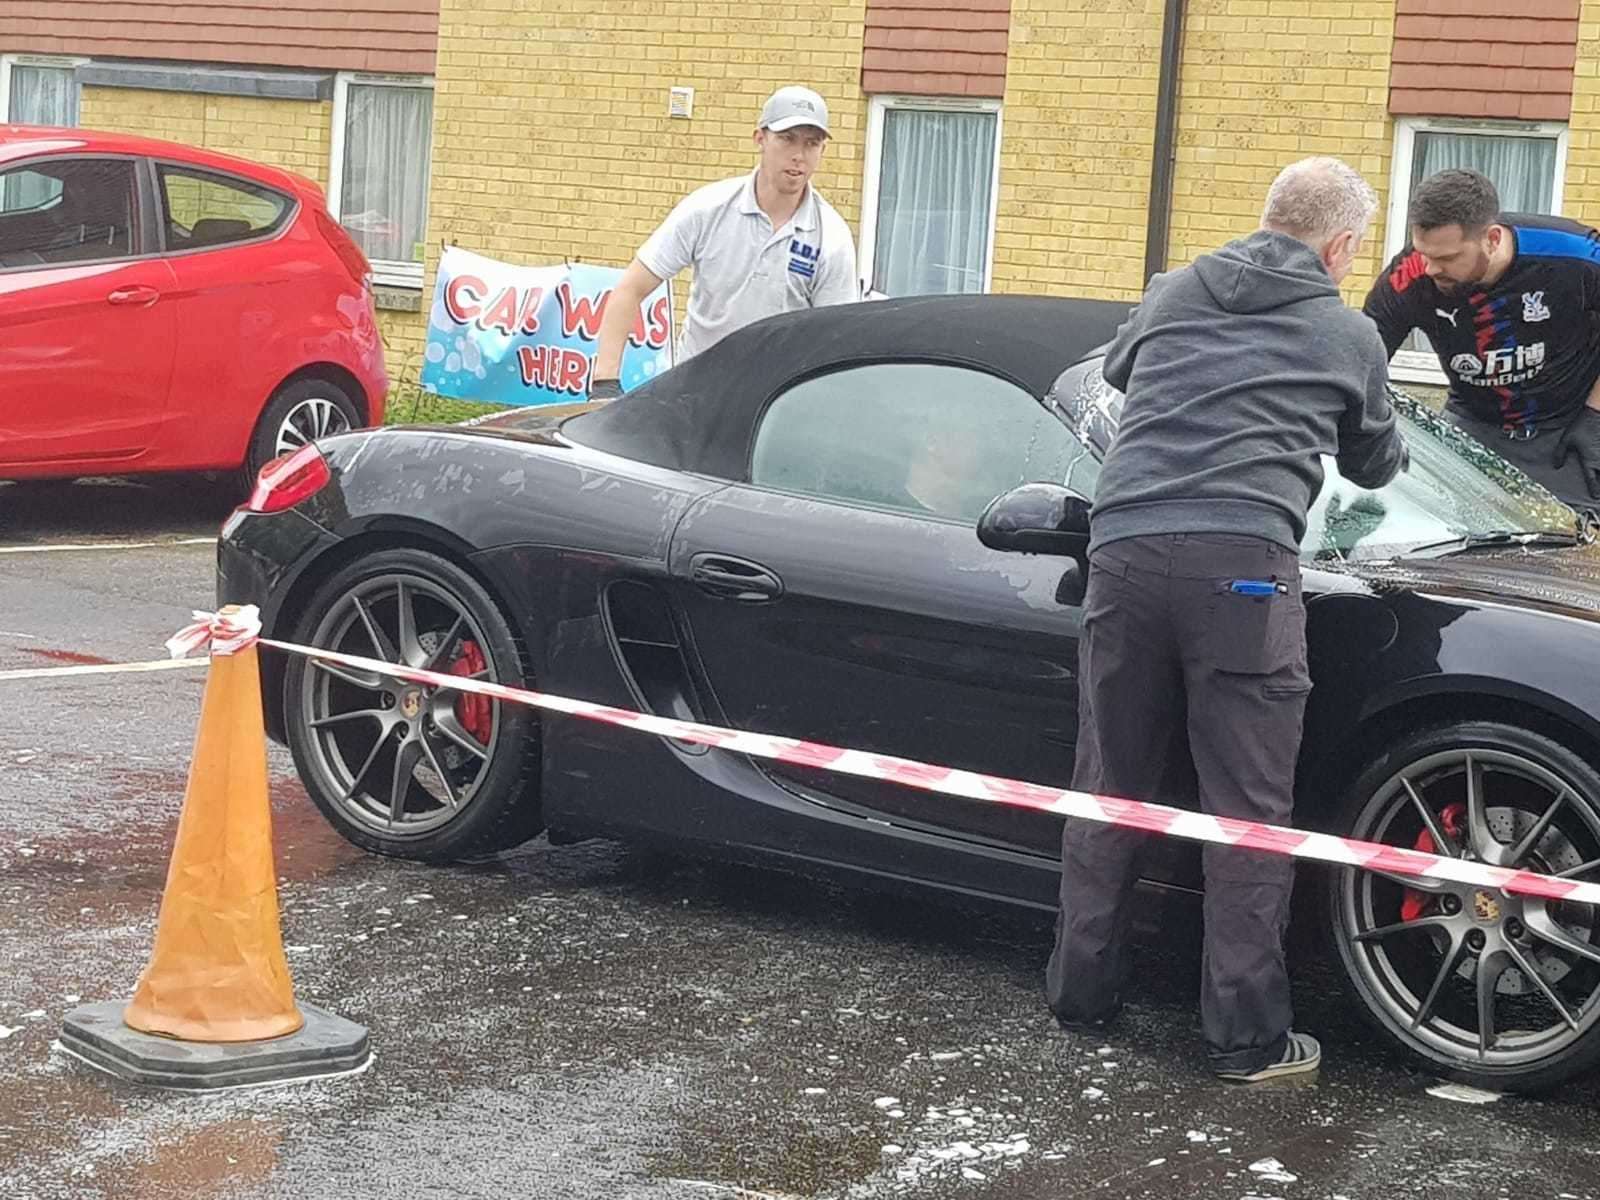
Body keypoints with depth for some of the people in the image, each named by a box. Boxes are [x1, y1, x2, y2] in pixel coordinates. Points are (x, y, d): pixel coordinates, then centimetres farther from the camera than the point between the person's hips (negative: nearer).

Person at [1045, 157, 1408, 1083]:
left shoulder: (1173, 296, 19)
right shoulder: (1347, 334, 12)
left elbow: (1117, 371, 39)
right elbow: (1376, 465, 28)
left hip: (1125, 549, 4)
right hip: (1243, 565, -3)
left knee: (1110, 791, 14)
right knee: (1249, 812, 2)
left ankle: (1082, 994, 24)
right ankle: (1249, 1037, 6)